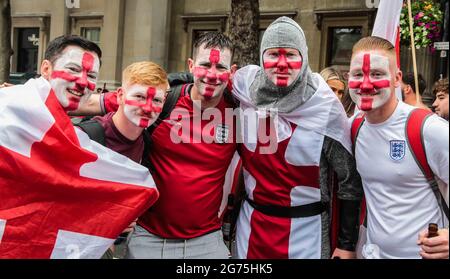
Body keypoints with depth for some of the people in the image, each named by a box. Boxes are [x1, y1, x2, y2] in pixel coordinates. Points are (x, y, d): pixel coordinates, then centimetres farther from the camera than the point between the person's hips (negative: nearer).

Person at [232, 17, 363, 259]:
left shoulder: (325, 107, -14)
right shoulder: (245, 88, -7)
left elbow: (350, 179, -7)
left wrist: (347, 244, -4)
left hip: (305, 229, -3)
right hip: (252, 223, 3)